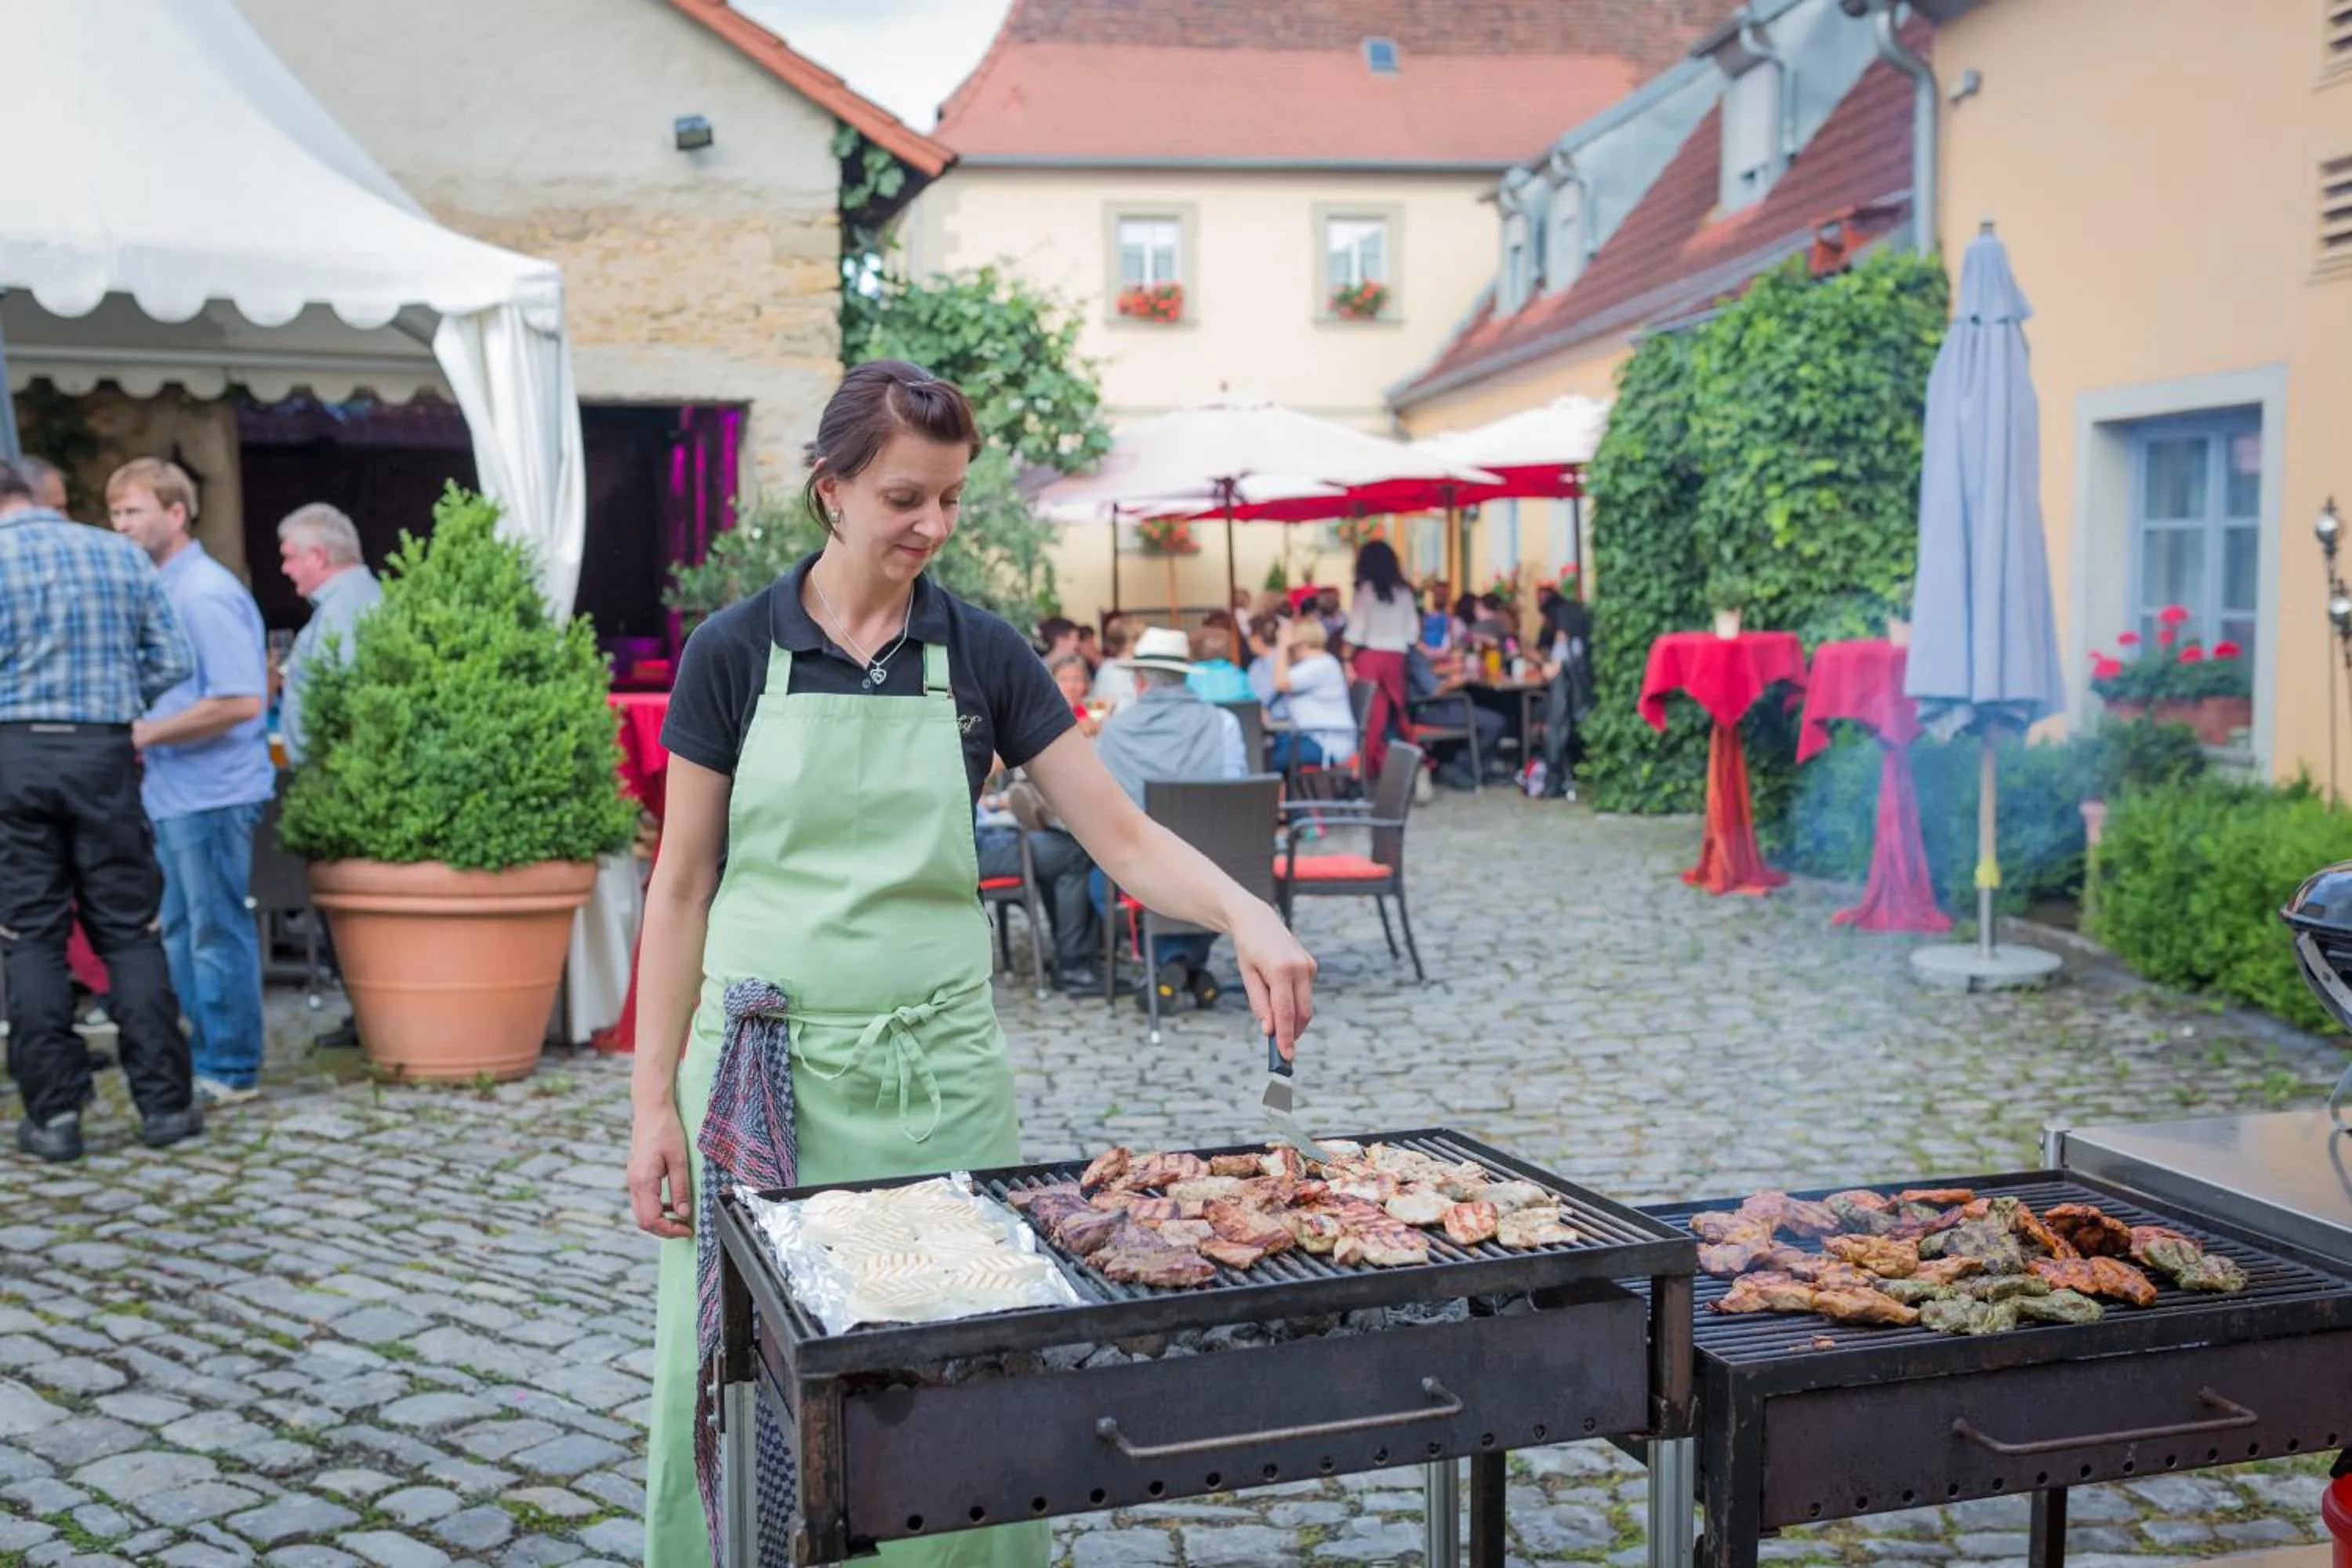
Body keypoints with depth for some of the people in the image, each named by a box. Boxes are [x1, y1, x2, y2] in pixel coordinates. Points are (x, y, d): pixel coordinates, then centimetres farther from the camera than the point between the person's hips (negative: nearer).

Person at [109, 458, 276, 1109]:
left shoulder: (206, 594, -15)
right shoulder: (159, 589, 13)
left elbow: (241, 701, -22)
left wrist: (148, 733, -17)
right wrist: (139, 730, 7)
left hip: (211, 793, -10)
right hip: (173, 793, 10)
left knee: (219, 933, -1)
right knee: (181, 932, 16)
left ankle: (232, 1072, 9)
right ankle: (207, 1056, 26)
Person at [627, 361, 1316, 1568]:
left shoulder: (982, 655, 2)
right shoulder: (733, 651, -2)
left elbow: (1125, 840, -1)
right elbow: (682, 888, 0)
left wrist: (1245, 914, -19)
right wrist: (653, 1101, -4)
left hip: (937, 1065, 1)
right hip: (765, 1065, -1)